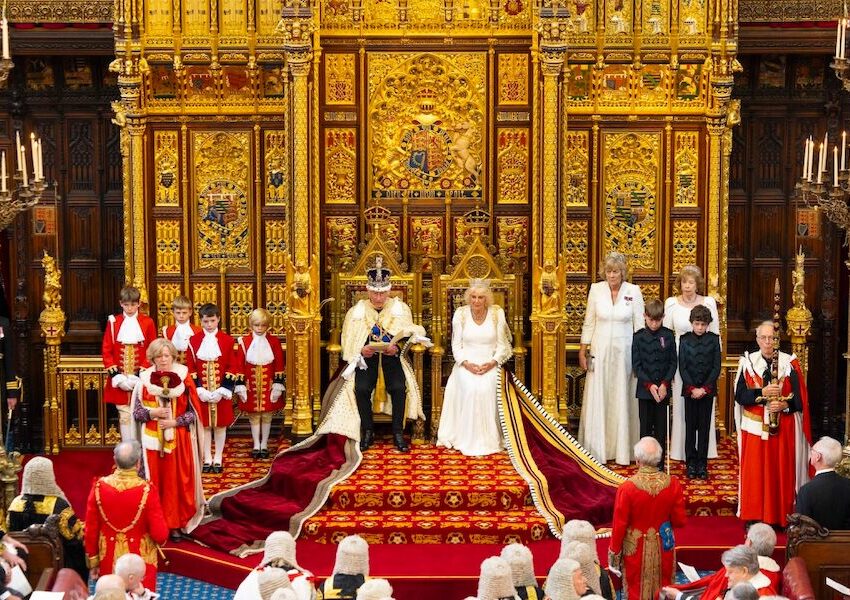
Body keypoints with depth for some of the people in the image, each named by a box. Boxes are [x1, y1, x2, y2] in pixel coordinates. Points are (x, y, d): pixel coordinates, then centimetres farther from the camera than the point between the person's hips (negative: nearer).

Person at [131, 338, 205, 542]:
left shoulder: (183, 378, -1)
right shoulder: (145, 380, 0)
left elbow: (193, 412, 0)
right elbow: (136, 412, 2)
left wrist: (175, 421, -14)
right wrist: (153, 413, -16)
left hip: (179, 440, 0)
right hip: (153, 440, 0)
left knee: (178, 481, 2)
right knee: (156, 482, 2)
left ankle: (176, 525, 10)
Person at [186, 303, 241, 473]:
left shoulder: (228, 341, -2)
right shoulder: (193, 341, 0)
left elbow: (233, 369, -3)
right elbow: (190, 368, -1)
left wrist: (223, 391, -12)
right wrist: (199, 390, -11)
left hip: (222, 393, 0)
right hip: (201, 393, 0)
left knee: (220, 425, 6)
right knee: (204, 425, 6)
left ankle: (218, 459, 15)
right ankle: (207, 459, 16)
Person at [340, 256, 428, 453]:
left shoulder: (400, 308, 4)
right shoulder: (357, 311, 6)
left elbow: (408, 335, -1)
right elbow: (349, 342, 4)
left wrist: (396, 348, -22)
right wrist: (361, 351, -17)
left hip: (392, 355, 0)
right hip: (366, 356, 1)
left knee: (399, 387, -26)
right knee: (361, 388, -25)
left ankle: (398, 433, -10)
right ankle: (368, 432, -8)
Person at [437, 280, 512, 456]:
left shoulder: (497, 313, 1)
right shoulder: (460, 314, 1)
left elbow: (502, 344, 2)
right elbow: (456, 345, 3)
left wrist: (492, 363, -14)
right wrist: (466, 363, -14)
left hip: (490, 364, 0)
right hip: (466, 363, 0)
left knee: (487, 388, -31)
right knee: (470, 388, -31)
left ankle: (489, 440, -23)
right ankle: (469, 441, -25)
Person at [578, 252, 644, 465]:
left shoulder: (633, 291, -3)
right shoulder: (596, 289, 0)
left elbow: (639, 325, 1)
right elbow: (589, 323, 7)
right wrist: (582, 350, 5)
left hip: (624, 351, -1)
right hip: (600, 350, 1)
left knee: (622, 399, 4)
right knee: (597, 399, 4)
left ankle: (622, 448, 15)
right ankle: (596, 449, 14)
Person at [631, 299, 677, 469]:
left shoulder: (668, 335, 1)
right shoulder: (639, 337, -1)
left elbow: (673, 363, 2)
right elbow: (636, 365, -3)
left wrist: (664, 384, -10)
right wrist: (650, 385, -13)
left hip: (663, 389, 1)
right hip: (644, 389, -1)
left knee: (661, 429, 3)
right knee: (645, 428, 3)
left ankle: (660, 466, 9)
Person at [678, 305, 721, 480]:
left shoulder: (714, 339, 2)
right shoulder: (684, 339, 2)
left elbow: (716, 367, -1)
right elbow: (682, 367, -1)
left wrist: (705, 388, -10)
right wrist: (692, 388, -11)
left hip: (707, 389, 0)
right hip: (689, 389, 0)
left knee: (705, 426, 2)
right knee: (690, 426, 3)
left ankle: (702, 463, 6)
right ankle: (691, 462, 7)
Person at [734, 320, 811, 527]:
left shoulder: (789, 363, -1)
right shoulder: (748, 363, 1)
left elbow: (800, 398, -1)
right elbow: (739, 395, -4)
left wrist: (785, 405, -20)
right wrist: (762, 393, -19)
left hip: (783, 427, 0)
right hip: (755, 427, 0)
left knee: (782, 471, 3)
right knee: (755, 471, 2)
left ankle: (781, 517, 11)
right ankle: (754, 516, 9)